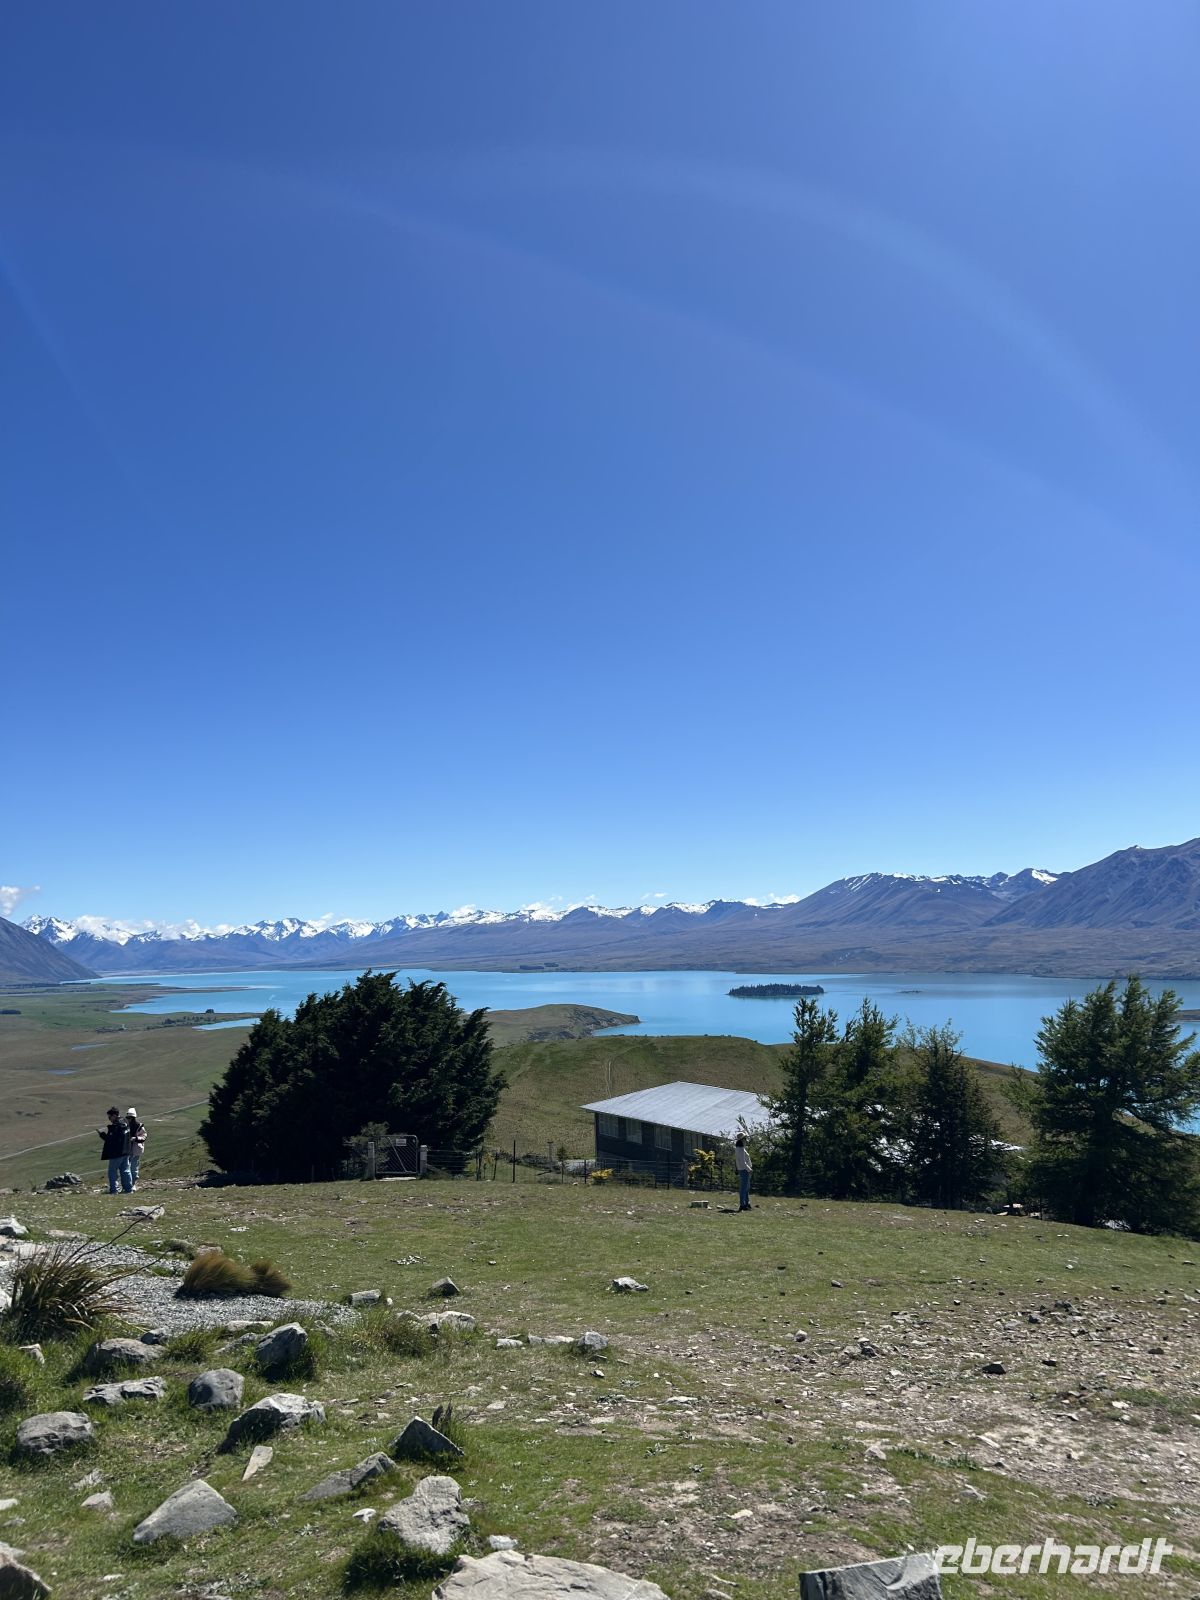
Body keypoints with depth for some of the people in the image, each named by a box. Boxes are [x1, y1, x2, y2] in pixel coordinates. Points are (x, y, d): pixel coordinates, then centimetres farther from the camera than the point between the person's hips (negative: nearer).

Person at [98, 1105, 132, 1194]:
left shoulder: (116, 1126, -18)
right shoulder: (126, 1124, 11)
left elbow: (111, 1139, -21)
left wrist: (102, 1133, -12)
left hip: (116, 1153, -9)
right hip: (125, 1152, 9)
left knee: (112, 1172, 1)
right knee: (125, 1171, 12)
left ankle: (113, 1189, 2)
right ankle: (128, 1188, 13)